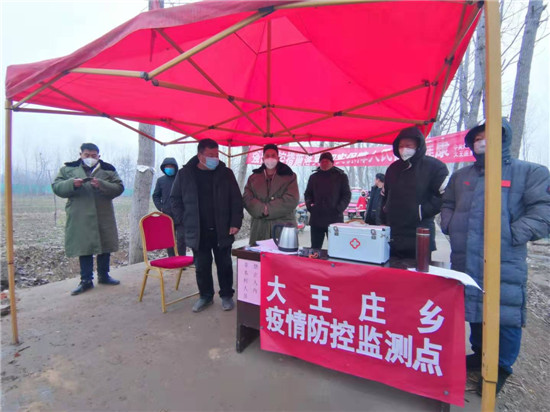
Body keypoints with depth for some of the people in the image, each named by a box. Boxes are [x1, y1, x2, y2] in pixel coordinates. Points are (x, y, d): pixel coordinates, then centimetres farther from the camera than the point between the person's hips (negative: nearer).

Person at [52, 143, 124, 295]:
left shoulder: (108, 169, 4)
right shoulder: (68, 169, 7)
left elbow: (119, 188, -4)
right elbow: (56, 187, 2)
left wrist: (102, 184, -20)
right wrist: (72, 184, -17)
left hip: (103, 217, 0)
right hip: (80, 218, 0)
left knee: (105, 246, 9)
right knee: (84, 248, 6)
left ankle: (103, 275, 27)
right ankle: (86, 280, 19)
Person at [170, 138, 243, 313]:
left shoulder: (226, 173, -1)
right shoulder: (185, 174, 0)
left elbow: (236, 200, 0)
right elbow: (175, 199, 9)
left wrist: (235, 223, -7)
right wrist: (183, 221, 1)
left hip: (222, 231, 0)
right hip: (197, 232, 1)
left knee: (224, 265, 11)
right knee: (202, 266, 12)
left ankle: (226, 295, 29)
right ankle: (205, 296, 32)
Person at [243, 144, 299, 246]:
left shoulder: (289, 176, 8)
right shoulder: (254, 177, 16)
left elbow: (292, 200, -5)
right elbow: (247, 198, 3)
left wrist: (268, 209, -10)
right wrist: (262, 209, -14)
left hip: (284, 226, -2)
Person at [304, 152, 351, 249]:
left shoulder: (341, 176, 5)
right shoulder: (314, 177, 14)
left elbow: (347, 195, 2)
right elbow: (307, 193, 19)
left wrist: (338, 209, -11)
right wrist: (309, 205, 1)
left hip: (335, 219, -3)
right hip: (316, 219, 3)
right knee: (315, 248, 10)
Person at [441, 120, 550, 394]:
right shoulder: (461, 176, 15)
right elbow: (447, 205, 23)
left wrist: (511, 235, -16)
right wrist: (450, 226, 6)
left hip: (504, 264, -5)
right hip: (464, 261, 5)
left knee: (504, 315, 2)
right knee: (473, 310, 17)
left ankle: (501, 368, 23)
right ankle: (480, 355, 37)